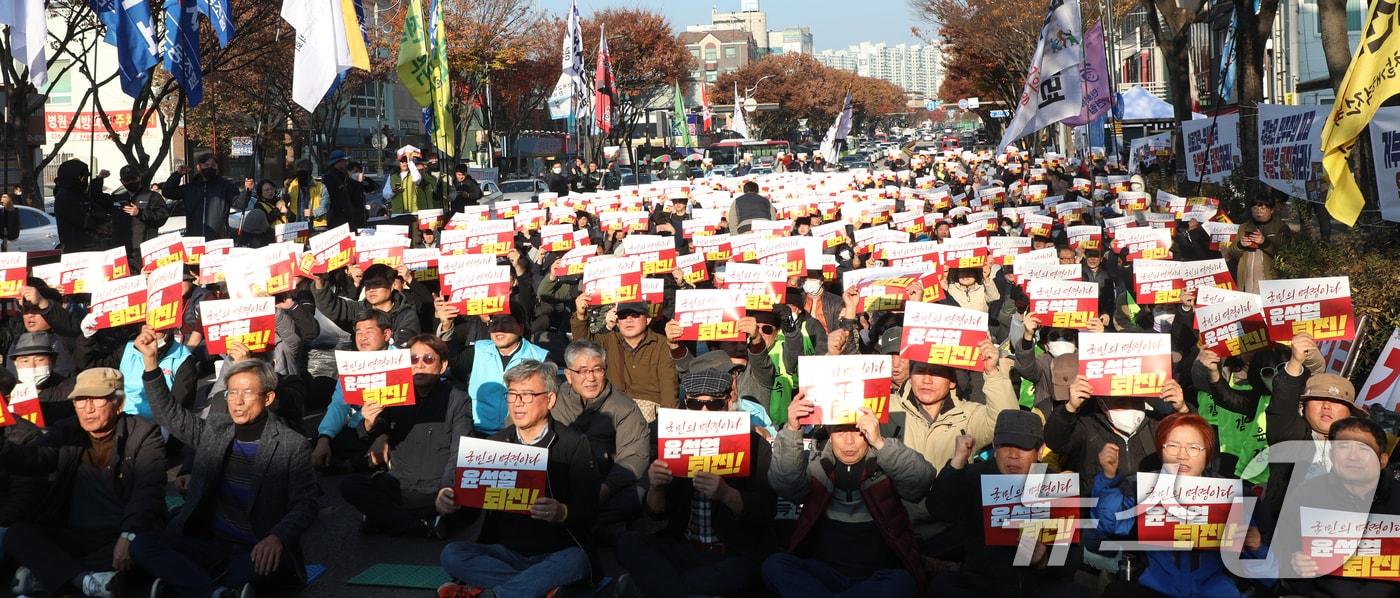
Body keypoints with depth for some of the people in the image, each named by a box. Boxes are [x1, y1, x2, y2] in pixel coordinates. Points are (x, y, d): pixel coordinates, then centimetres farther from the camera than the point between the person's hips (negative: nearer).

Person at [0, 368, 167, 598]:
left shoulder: (144, 434, -2)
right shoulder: (66, 433, 13)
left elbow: (147, 491, -15)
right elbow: (32, 458, -6)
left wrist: (129, 536, -31)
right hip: (73, 536, 4)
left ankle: (44, 574, -32)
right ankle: (86, 579, -38)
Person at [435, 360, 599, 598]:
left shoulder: (574, 444, 1)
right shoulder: (496, 443, 13)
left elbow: (587, 511, -7)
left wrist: (562, 513, -29)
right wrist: (447, 501, -13)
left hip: (554, 554, -3)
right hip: (503, 550, 3)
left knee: (575, 561, -35)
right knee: (452, 555, -23)